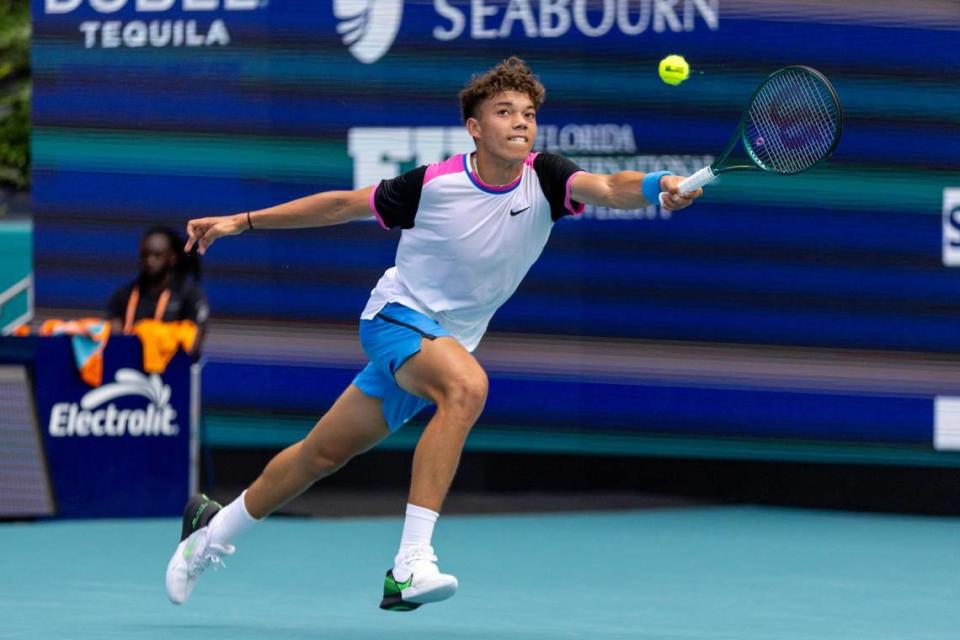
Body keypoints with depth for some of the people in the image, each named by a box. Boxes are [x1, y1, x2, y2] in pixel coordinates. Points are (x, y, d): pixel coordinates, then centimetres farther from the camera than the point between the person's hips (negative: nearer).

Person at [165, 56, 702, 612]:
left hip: (444, 344, 5)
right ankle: (411, 562, -39)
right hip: (396, 316, -5)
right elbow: (343, 205, -3)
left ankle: (215, 528, 37)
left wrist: (658, 186, -53)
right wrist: (241, 221, -1)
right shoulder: (432, 184, -17)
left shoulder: (545, 179, -11)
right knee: (467, 384, -35)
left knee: (323, 454, 14)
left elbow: (608, 188, -31)